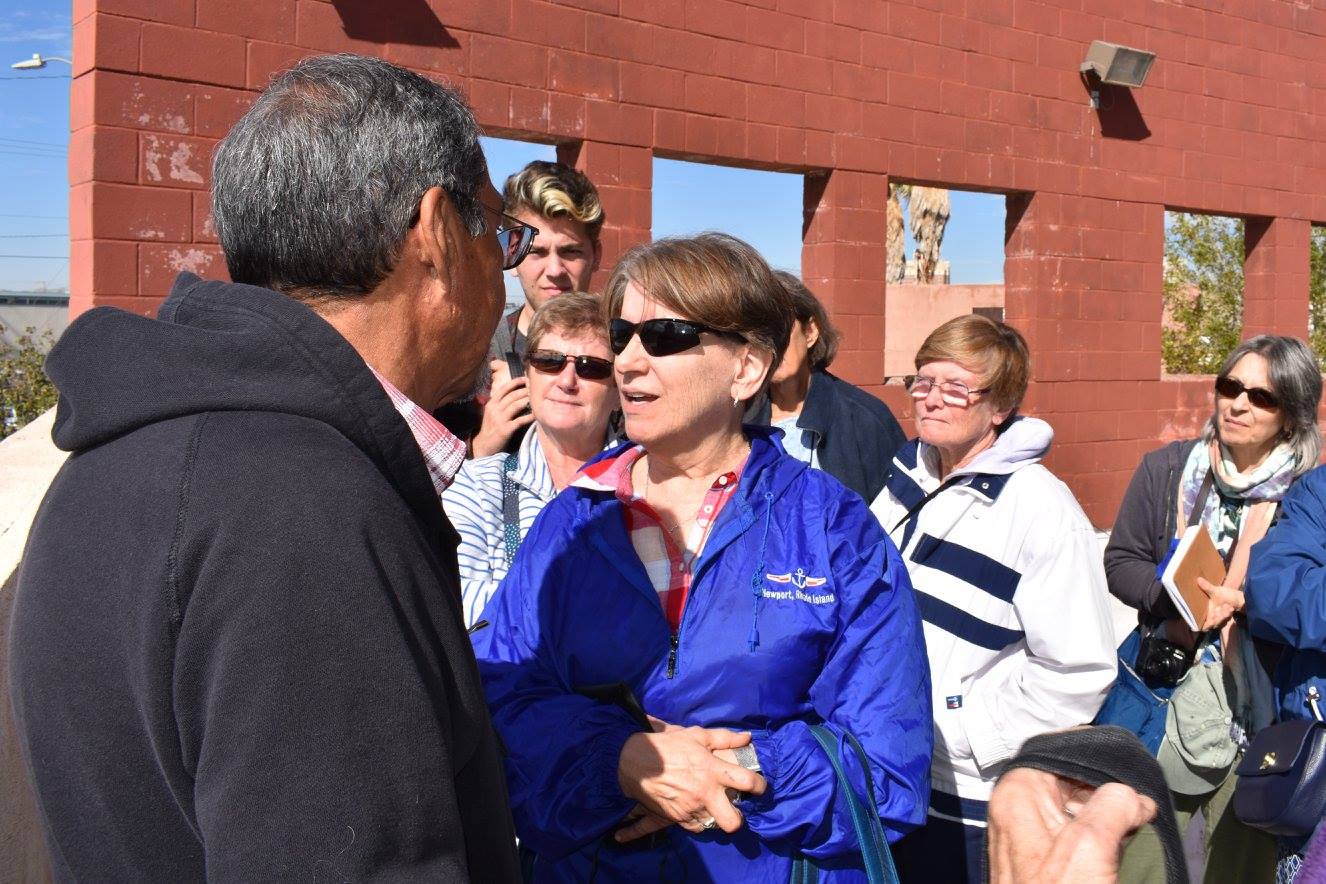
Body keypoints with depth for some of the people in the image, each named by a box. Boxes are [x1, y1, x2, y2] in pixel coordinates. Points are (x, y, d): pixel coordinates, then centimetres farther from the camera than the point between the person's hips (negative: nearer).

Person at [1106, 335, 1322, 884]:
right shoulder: (1166, 469, 3)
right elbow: (1120, 561, 3)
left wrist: (1242, 602, -20)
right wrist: (1178, 602, -15)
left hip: (1259, 709, -1)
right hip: (1169, 692, 2)